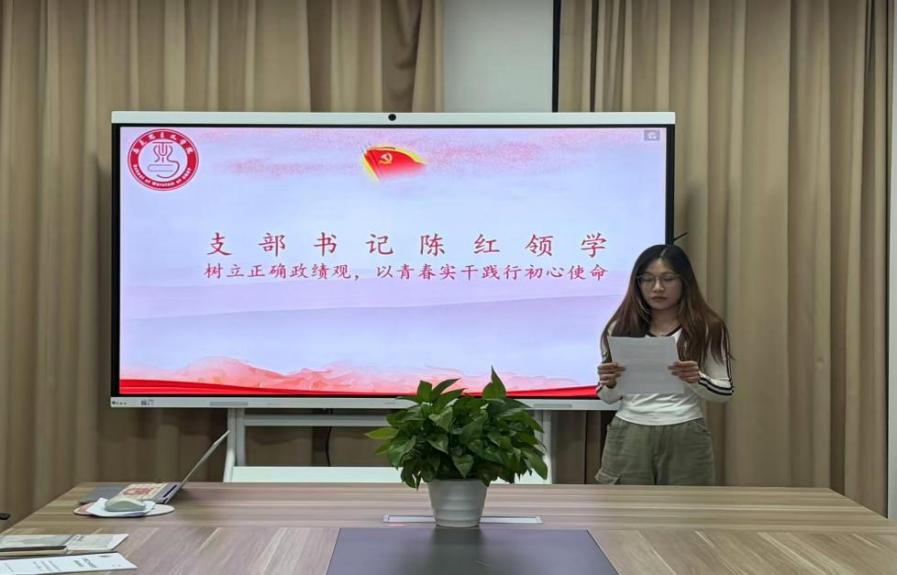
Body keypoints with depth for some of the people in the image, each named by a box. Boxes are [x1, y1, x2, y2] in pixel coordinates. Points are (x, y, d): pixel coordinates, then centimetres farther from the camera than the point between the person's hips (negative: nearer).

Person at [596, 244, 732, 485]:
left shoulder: (706, 327, 0)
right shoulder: (621, 328, 4)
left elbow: (725, 390, 2)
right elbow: (608, 397, 9)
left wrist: (697, 379, -18)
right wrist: (609, 383, -14)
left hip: (685, 439, -1)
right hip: (629, 438, 1)